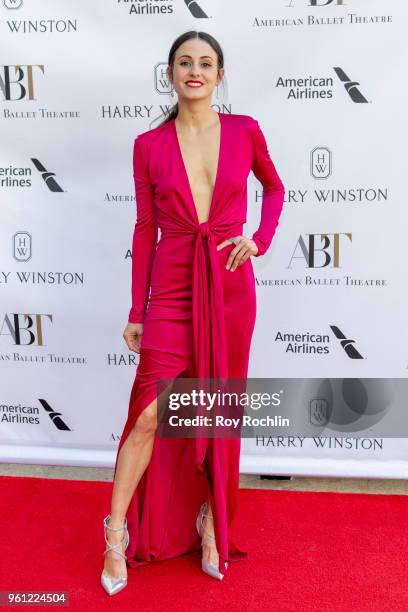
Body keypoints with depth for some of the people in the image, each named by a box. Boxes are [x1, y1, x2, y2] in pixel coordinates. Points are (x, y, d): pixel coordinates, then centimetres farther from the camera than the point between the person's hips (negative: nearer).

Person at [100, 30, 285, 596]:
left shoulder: (245, 132, 2)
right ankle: (118, 533, 14)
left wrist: (260, 239, 0)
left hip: (229, 285, 1)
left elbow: (274, 188, 19)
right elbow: (145, 228, 3)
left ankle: (211, 524, 29)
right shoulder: (149, 145, 1)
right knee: (149, 414, -5)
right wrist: (136, 311, 3)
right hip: (171, 285, -1)